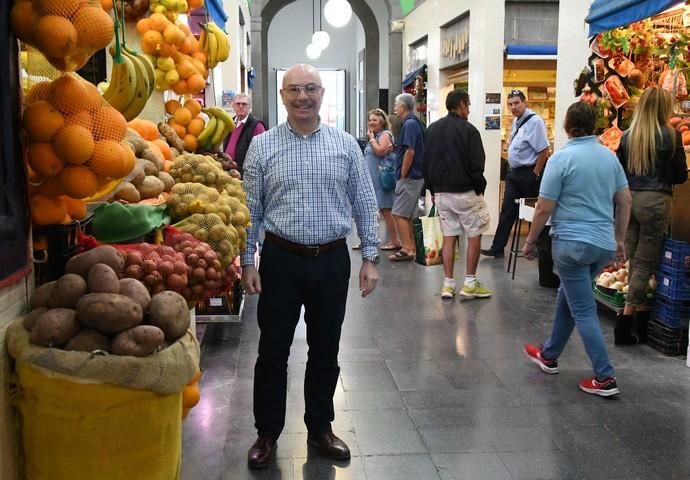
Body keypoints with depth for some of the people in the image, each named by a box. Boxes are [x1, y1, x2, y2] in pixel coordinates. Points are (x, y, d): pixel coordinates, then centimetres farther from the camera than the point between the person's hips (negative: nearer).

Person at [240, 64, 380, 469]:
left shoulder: (346, 145, 2)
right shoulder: (262, 146, 0)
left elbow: (365, 205, 4)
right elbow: (250, 209, 2)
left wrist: (370, 257, -1)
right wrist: (248, 261, -2)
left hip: (332, 259, 1)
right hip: (281, 259, -1)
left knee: (326, 351, 13)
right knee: (273, 351, 7)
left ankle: (321, 428, 31)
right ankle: (267, 434, 25)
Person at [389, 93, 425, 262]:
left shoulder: (409, 124, -15)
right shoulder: (415, 122, 15)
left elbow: (410, 152, -22)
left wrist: (402, 175, -16)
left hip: (409, 177, -10)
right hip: (416, 175, 10)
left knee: (399, 213, -6)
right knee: (408, 214, 13)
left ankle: (407, 249, -3)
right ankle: (411, 247, 18)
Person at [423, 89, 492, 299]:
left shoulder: (432, 129, 9)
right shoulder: (468, 129, -10)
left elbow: (426, 162, 11)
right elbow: (476, 165, -13)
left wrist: (433, 189, 16)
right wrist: (480, 188, -2)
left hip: (441, 193, 6)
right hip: (465, 192, -6)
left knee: (448, 237, 10)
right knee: (474, 235, 6)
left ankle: (448, 284, 9)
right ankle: (470, 283, 7)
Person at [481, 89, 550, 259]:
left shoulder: (534, 121, -18)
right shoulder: (516, 121, 10)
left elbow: (544, 151, -21)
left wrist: (535, 175, -16)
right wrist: (512, 169, 15)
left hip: (528, 174, -9)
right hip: (514, 172, 9)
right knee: (507, 210, 8)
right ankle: (498, 248, 12)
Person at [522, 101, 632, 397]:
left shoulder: (562, 158, -13)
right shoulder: (610, 156, 6)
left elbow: (544, 209, -12)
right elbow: (625, 201, 10)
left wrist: (530, 242, 0)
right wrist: (619, 239, 20)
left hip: (572, 243, -7)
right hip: (604, 245, 7)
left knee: (583, 311, 1)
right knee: (568, 297, 22)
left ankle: (605, 378, 3)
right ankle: (549, 355, 35)